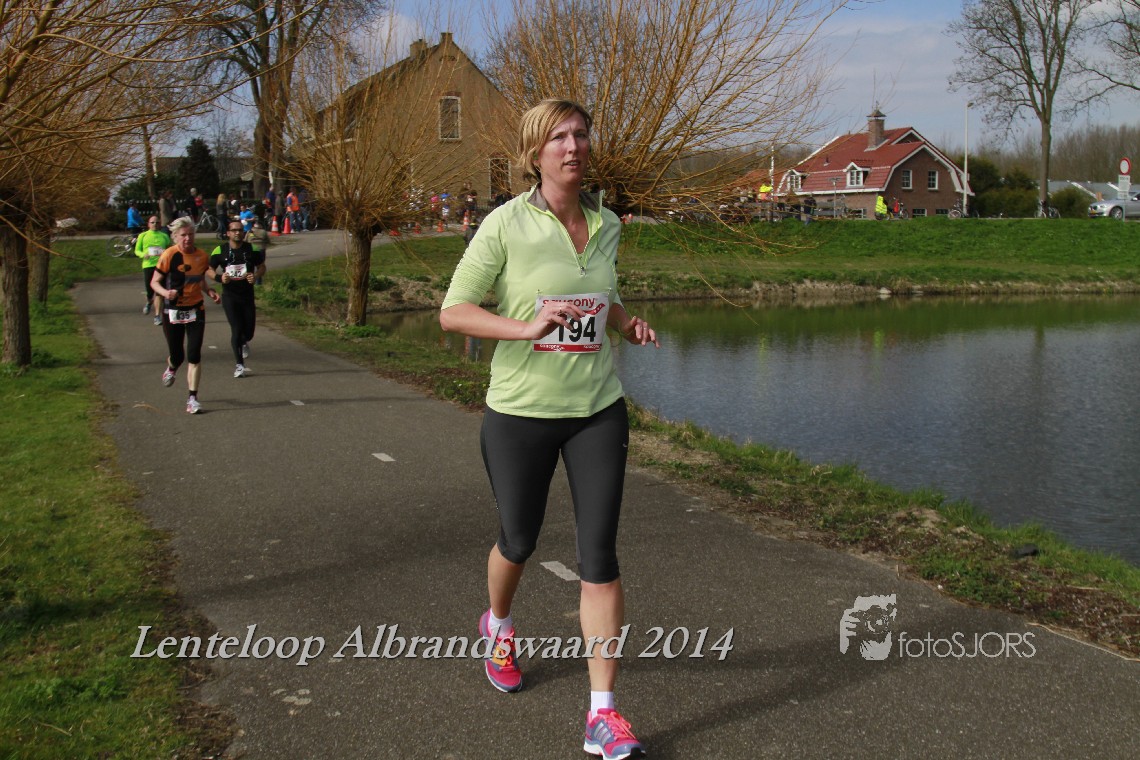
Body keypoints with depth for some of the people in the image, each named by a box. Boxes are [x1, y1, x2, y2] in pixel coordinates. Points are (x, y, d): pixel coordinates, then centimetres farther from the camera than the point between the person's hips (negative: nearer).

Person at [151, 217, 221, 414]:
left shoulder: (202, 256, 1)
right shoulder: (169, 255, -12)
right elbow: (154, 282, -7)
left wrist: (210, 292, 1)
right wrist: (165, 292, -27)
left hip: (196, 310, 2)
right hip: (173, 311, -2)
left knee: (194, 356, -6)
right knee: (177, 356, 7)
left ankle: (193, 398, 1)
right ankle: (171, 369, 45)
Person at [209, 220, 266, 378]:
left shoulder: (252, 249, 0)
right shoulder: (220, 250, -3)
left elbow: (262, 266, 9)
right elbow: (209, 269, 5)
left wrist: (255, 276, -13)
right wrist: (219, 277, -16)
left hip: (247, 295, 2)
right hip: (229, 296, -2)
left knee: (249, 331, 5)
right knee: (236, 329, -9)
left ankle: (243, 343, 44)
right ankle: (239, 365, 1)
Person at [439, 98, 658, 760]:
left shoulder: (607, 225, 3)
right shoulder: (506, 224, -11)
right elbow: (453, 312, -11)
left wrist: (630, 324, -1)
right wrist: (526, 327, -26)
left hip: (597, 410, 3)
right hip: (521, 411, -2)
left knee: (600, 555, -4)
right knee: (519, 541, 15)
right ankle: (500, 626, 51)